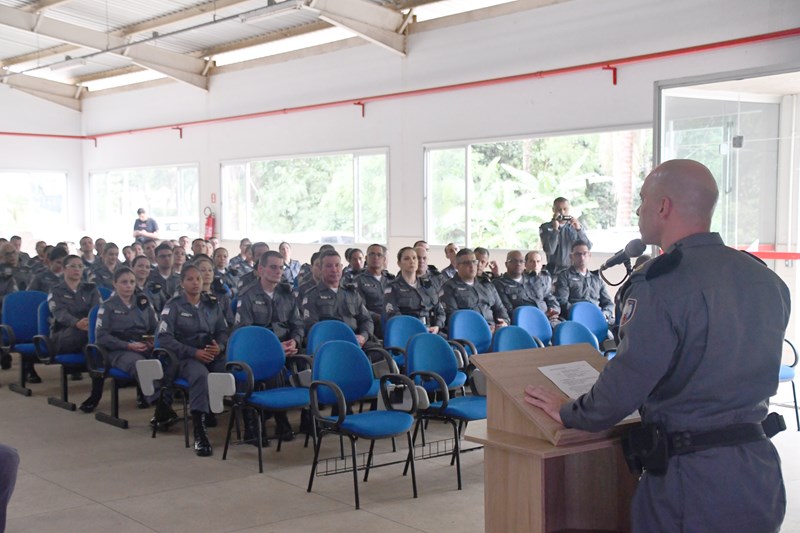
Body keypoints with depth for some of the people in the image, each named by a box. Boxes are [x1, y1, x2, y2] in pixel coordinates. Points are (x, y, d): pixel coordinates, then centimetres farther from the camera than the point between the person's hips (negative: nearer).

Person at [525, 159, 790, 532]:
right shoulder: (767, 280, 6)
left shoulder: (662, 282, -18)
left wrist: (569, 413, 0)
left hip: (693, 477, -7)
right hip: (761, 467, 8)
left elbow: (624, 384, -17)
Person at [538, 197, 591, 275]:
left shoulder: (576, 226, 10)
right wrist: (555, 229, -15)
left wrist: (579, 229, -13)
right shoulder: (545, 228, 3)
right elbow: (549, 250, -11)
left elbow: (588, 248, -1)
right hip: (555, 272, -2)